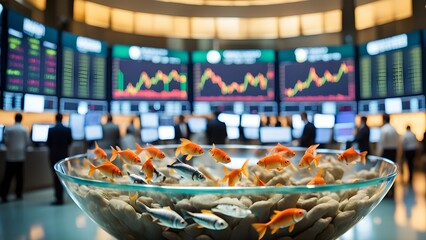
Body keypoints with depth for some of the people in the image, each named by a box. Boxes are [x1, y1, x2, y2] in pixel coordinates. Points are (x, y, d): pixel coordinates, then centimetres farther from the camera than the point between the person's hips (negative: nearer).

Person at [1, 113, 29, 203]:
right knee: (19, 176, 7)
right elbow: (27, 142, -2)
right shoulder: (24, 129, -3)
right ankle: (18, 195, 11)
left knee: (7, 176, 3)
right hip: (20, 155, 0)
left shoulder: (8, 129, -2)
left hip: (10, 156, 0)